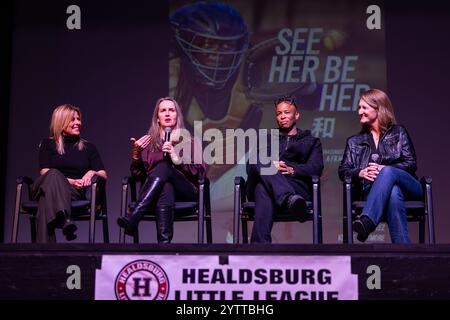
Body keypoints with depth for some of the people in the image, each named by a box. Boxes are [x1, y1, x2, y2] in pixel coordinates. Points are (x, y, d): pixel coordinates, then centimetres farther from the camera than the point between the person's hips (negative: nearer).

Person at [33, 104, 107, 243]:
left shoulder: (89, 147, 24)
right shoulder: (48, 144, 19)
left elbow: (104, 175, 15)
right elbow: (45, 173, 5)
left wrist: (92, 173, -10)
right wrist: (69, 181, -11)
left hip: (75, 192, 1)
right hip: (43, 187, 0)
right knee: (54, 175, -38)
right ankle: (64, 219, -66)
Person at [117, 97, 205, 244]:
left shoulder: (189, 141, 16)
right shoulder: (148, 142, 20)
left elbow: (200, 172, 2)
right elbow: (137, 175, 14)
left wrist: (176, 155, -10)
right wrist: (136, 153, -3)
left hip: (185, 192, -1)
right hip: (153, 192, 1)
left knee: (164, 166, -33)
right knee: (166, 188, -39)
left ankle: (133, 218, -46)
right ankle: (164, 242, -56)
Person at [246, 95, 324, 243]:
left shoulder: (311, 141, 29)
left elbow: (316, 168, 8)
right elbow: (250, 167, 17)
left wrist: (292, 170, -14)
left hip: (296, 185, -2)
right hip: (262, 183, 2)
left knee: (264, 191, -37)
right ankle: (290, 199, -64)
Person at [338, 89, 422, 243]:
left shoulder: (398, 132, 17)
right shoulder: (354, 141, 25)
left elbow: (411, 164, 4)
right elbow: (343, 171, 12)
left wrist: (383, 169, -13)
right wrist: (360, 172, -12)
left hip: (408, 187, -1)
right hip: (372, 190, 1)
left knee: (387, 172, -37)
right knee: (393, 193, -39)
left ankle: (367, 221, -58)